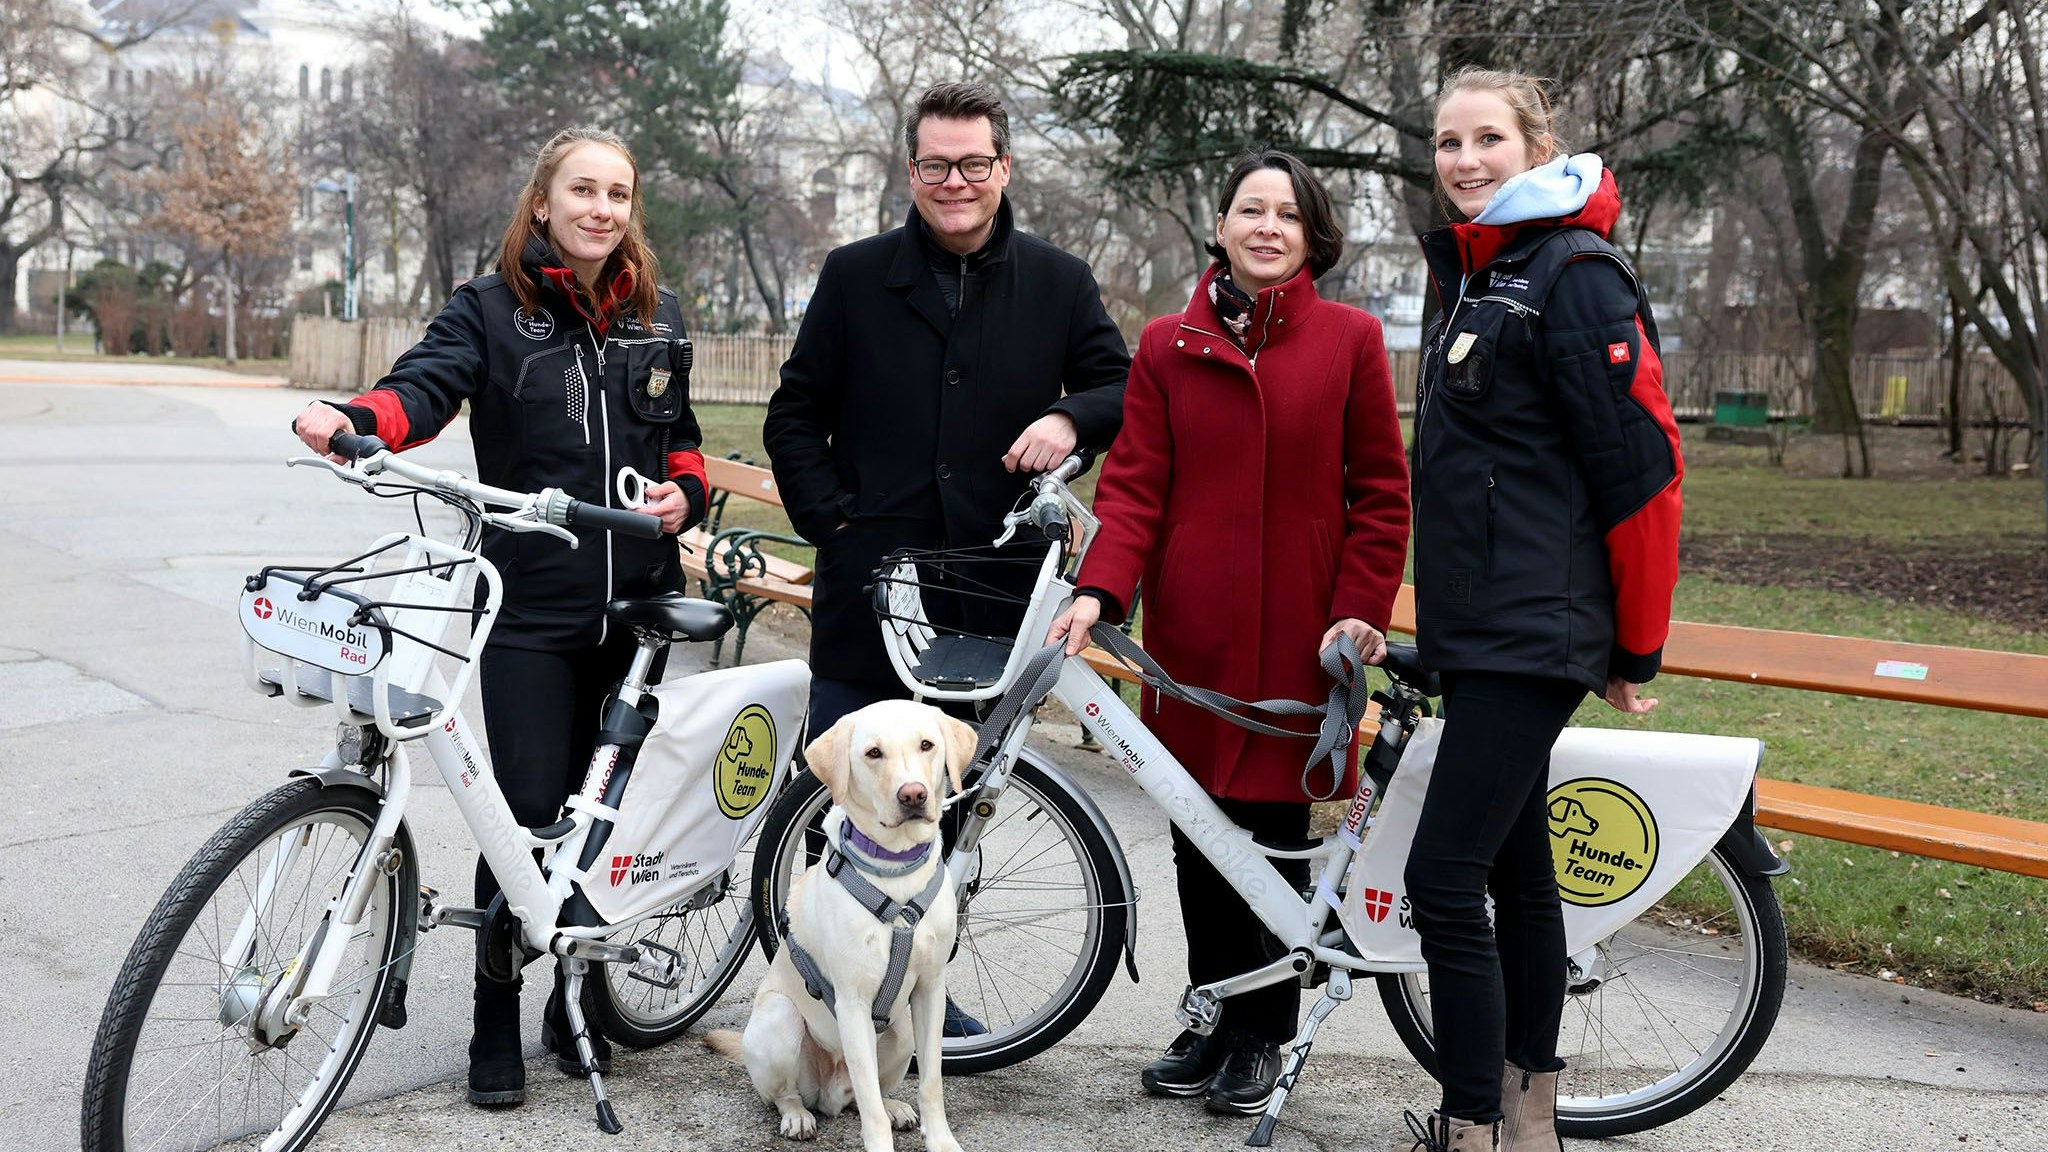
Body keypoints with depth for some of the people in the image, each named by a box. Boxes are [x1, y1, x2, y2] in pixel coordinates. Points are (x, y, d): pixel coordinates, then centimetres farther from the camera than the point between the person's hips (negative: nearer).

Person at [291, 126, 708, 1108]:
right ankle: (497, 1029, 10)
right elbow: (424, 386, -16)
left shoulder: (658, 319, 13)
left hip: (637, 603, 4)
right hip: (529, 609, -4)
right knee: (528, 816, -6)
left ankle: (578, 1004, 26)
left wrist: (684, 493, 0)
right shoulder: (492, 310, 1)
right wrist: (353, 419, -38)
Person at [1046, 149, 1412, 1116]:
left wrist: (1360, 612, -5)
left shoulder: (1349, 340, 2)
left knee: (1274, 834, 3)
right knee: (1199, 837, 7)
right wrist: (1098, 590, -13)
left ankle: (1261, 1035, 19)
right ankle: (1212, 1019, 24)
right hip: (1191, 636, 2)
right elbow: (1134, 485, 2)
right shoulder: (1169, 344, 6)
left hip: (1297, 637, -2)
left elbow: (1380, 494, 3)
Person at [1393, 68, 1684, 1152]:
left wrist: (1637, 652, -9)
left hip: (1536, 635, -9)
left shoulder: (1574, 278, -13)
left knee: (1443, 880, -12)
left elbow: (1642, 470, -15)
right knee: (1514, 871, 15)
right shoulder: (1472, 275, 15)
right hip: (1479, 630, 9)